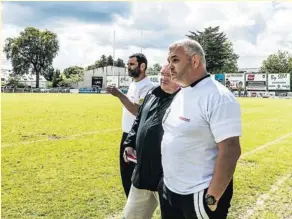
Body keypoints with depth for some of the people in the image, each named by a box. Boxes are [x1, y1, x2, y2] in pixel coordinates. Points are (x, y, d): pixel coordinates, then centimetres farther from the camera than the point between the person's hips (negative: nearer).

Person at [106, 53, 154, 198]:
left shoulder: (147, 86, -17)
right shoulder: (132, 84, 13)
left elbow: (139, 110, -27)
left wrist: (119, 94, -27)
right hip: (127, 135, 10)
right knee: (125, 173, 17)